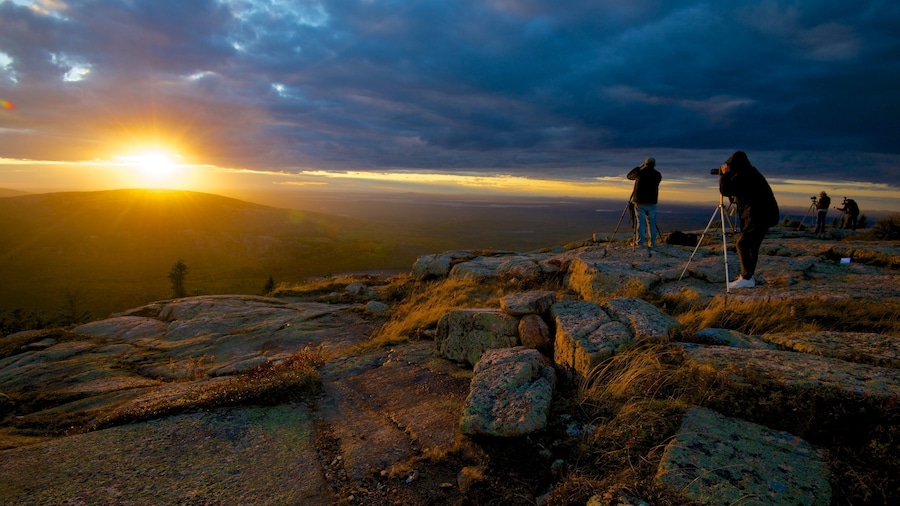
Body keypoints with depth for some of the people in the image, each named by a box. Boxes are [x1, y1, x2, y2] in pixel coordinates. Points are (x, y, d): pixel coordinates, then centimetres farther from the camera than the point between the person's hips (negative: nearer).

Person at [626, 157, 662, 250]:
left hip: (639, 202, -1)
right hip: (652, 203, 2)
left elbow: (628, 176, 13)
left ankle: (640, 243, -5)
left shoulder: (639, 173, -5)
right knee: (651, 223, 9)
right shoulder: (658, 175, 1)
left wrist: (639, 167, 19)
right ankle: (652, 243, 8)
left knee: (640, 222, 0)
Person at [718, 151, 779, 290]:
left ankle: (746, 278, -13)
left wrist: (724, 174, -1)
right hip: (763, 215, 10)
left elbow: (725, 190, -14)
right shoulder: (750, 173, 18)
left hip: (758, 216, -10)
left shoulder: (742, 175, -13)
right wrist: (727, 175, 20)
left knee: (742, 244, -11)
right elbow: (733, 190, 28)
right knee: (751, 245, 12)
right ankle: (748, 278, 16)